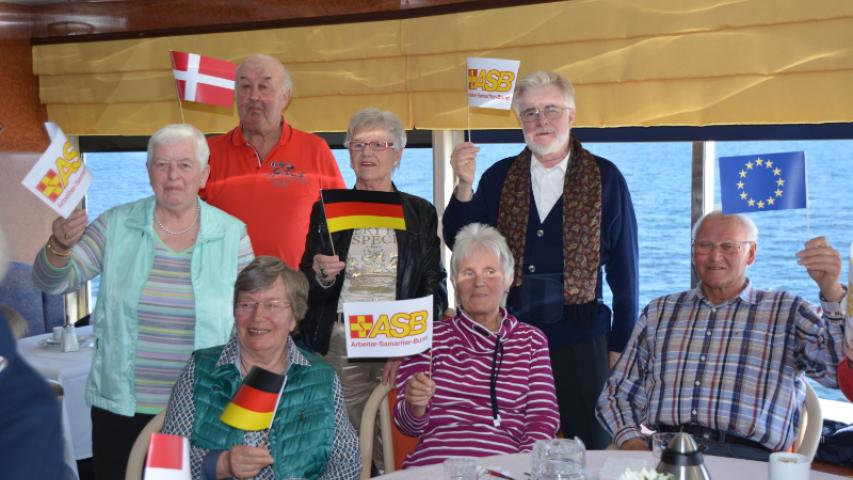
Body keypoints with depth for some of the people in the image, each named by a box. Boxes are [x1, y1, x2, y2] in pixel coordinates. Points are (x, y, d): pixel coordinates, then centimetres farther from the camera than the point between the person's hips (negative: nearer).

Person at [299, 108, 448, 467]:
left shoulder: (421, 212, 9)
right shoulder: (326, 210, 10)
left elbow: (435, 289, 6)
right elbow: (305, 293, 11)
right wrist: (322, 277, -11)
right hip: (338, 345, 0)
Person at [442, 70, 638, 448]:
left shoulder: (604, 178, 0)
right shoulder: (499, 177, 7)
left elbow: (624, 268, 2)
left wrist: (621, 345, 1)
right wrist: (464, 185, -11)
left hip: (581, 339, -2)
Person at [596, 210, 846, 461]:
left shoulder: (786, 311, 15)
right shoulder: (659, 312, 22)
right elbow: (620, 392, 22)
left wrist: (831, 290, -16)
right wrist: (630, 441, 0)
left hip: (746, 455, -1)